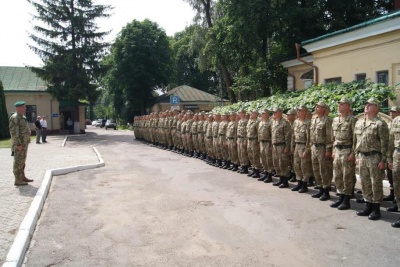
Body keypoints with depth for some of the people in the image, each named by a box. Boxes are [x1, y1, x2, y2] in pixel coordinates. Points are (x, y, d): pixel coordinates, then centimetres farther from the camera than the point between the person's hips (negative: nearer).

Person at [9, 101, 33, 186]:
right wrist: (18, 144, -23)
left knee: (22, 161, 15)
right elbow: (13, 132, -21)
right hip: (19, 144, -9)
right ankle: (17, 180, 1)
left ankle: (22, 177, 24)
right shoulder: (14, 118, -15)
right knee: (18, 162, -4)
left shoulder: (22, 117, 15)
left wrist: (26, 142, 20)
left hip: (24, 143, 9)